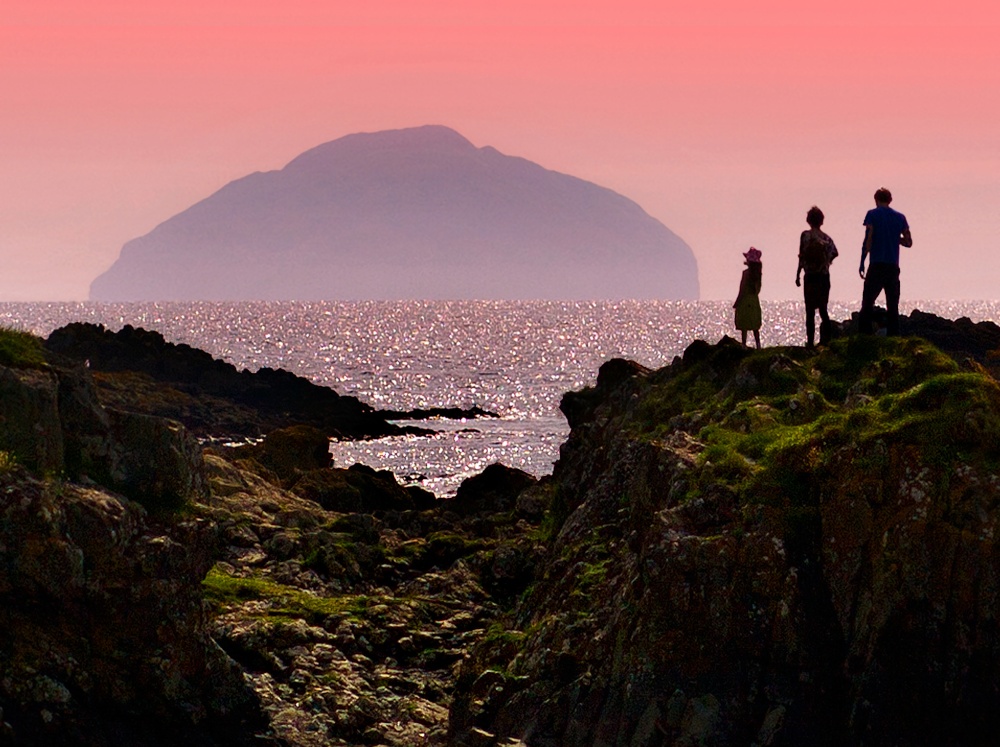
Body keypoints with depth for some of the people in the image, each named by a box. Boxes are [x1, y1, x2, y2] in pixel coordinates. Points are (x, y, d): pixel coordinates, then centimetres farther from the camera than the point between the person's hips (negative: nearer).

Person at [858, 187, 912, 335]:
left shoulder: (873, 214, 0)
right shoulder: (900, 217, 10)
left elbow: (868, 240, -6)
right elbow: (908, 242, 12)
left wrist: (862, 263, -2)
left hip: (876, 266, -3)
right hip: (893, 267, 3)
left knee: (867, 303, -2)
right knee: (893, 306, 6)